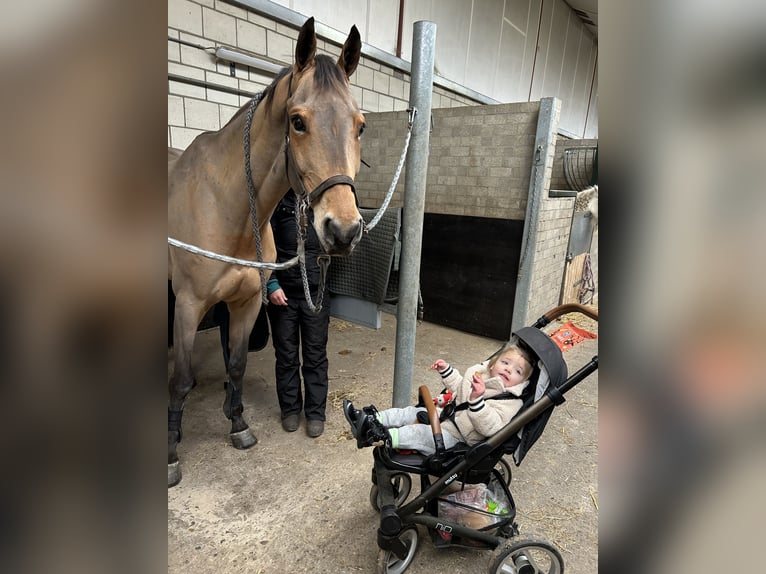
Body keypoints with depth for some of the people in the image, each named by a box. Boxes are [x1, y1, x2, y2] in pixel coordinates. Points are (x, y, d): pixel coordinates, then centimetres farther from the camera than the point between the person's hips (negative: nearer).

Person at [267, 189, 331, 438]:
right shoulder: (278, 200, -2)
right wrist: (271, 284, -10)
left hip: (316, 292, 1)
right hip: (282, 292, 0)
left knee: (315, 355, 8)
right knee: (286, 355, 12)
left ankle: (315, 412, 23)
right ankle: (290, 408, 30)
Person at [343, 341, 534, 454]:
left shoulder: (510, 403, -15)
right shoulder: (480, 373, 7)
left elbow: (489, 427, -29)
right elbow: (459, 388, 25)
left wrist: (477, 399, -42)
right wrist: (446, 369, 13)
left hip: (455, 437, -8)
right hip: (444, 413, 8)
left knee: (422, 433, -28)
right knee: (410, 412, 1)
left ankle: (381, 435, -37)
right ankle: (374, 419, -1)